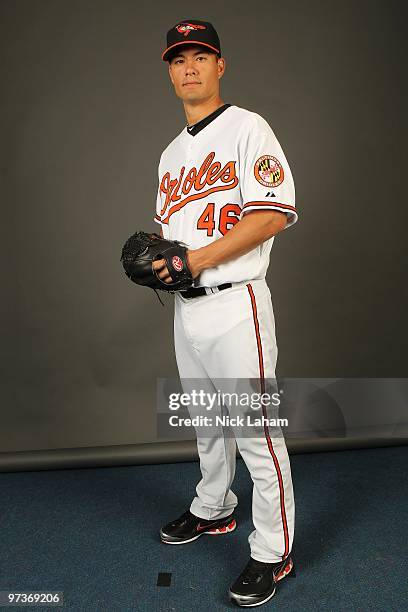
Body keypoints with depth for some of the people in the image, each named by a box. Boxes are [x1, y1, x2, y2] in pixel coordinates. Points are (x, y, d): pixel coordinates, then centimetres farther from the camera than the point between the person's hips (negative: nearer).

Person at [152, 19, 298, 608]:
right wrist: (154, 258, 2)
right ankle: (213, 510, 42)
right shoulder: (172, 152, 18)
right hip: (186, 306, 8)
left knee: (256, 431, -2)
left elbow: (276, 213, -18)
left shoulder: (247, 128, -6)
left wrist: (197, 258, -21)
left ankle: (273, 552, 17)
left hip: (234, 304, -8)